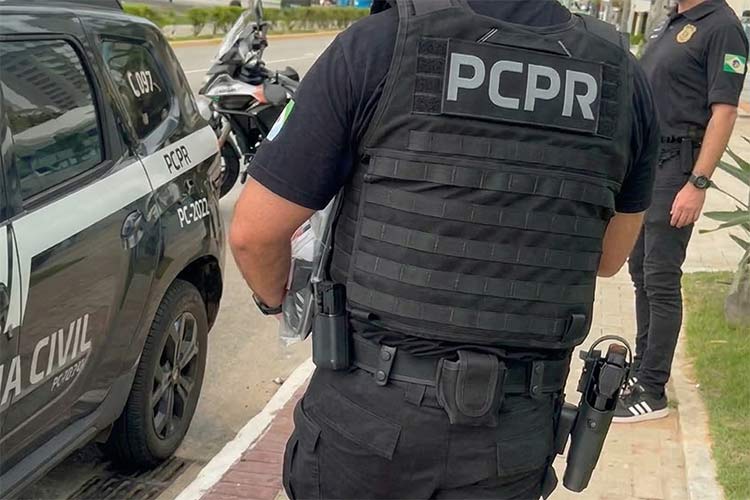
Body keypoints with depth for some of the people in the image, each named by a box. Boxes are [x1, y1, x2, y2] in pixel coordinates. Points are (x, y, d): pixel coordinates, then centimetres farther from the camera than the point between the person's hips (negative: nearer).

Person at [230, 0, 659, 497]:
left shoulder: (376, 46, -12)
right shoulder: (622, 77, -2)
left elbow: (254, 231, -7)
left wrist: (275, 299, 14)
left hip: (371, 410, -2)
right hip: (512, 433, 3)